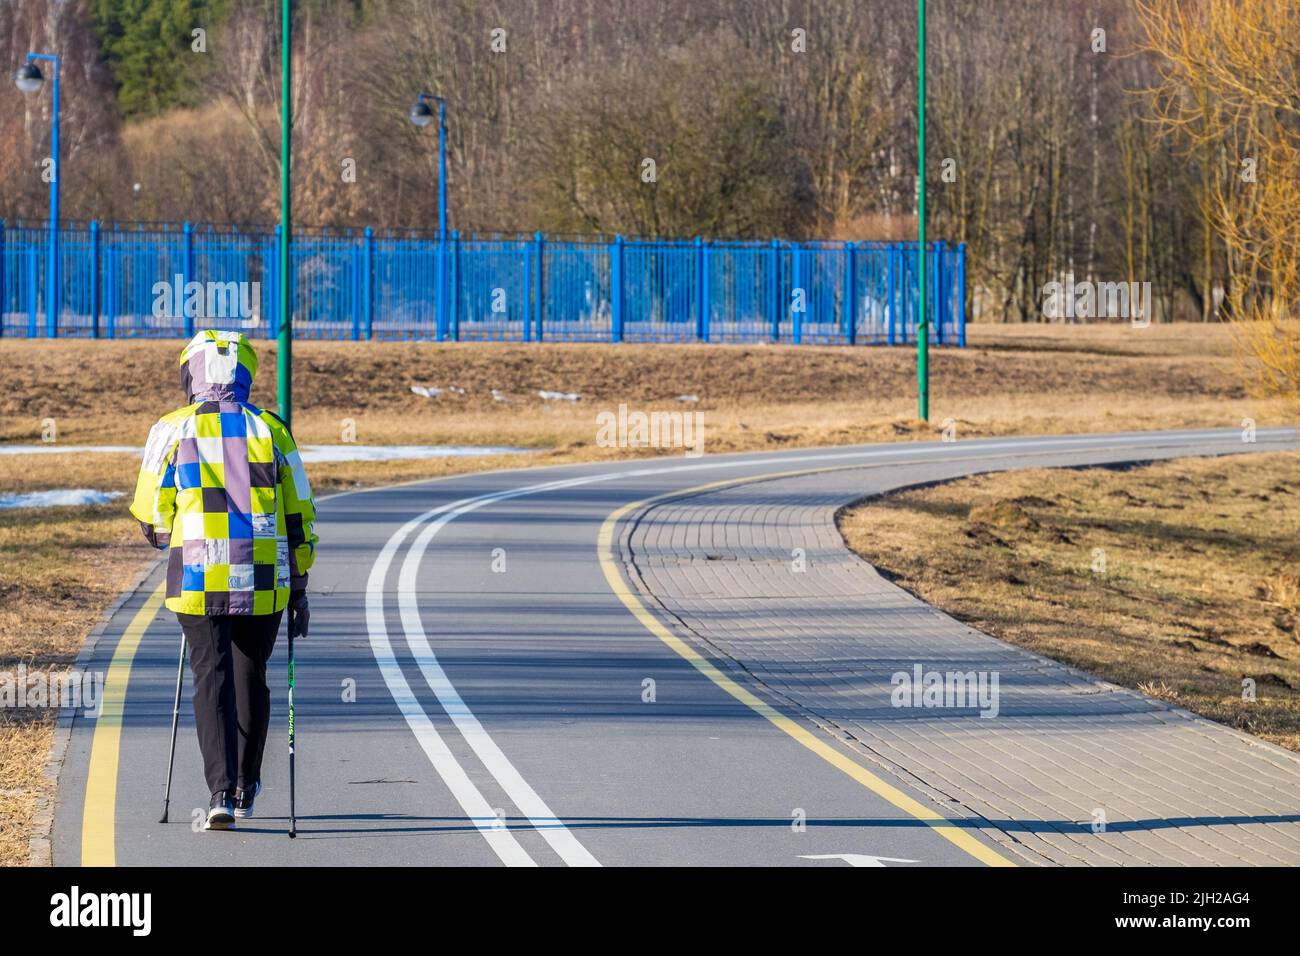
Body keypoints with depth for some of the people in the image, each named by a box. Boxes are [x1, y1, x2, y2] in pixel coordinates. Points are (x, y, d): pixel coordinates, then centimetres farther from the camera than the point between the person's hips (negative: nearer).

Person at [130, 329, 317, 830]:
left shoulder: (173, 430, -2)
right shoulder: (271, 430, 4)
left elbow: (151, 517, 4)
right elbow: (298, 514, 5)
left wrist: (168, 534, 27)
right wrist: (299, 587, 13)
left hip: (199, 581, -2)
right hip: (264, 582, 2)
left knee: (212, 681, 0)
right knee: (250, 677, 17)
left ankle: (222, 790, -15)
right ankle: (245, 787, 29)